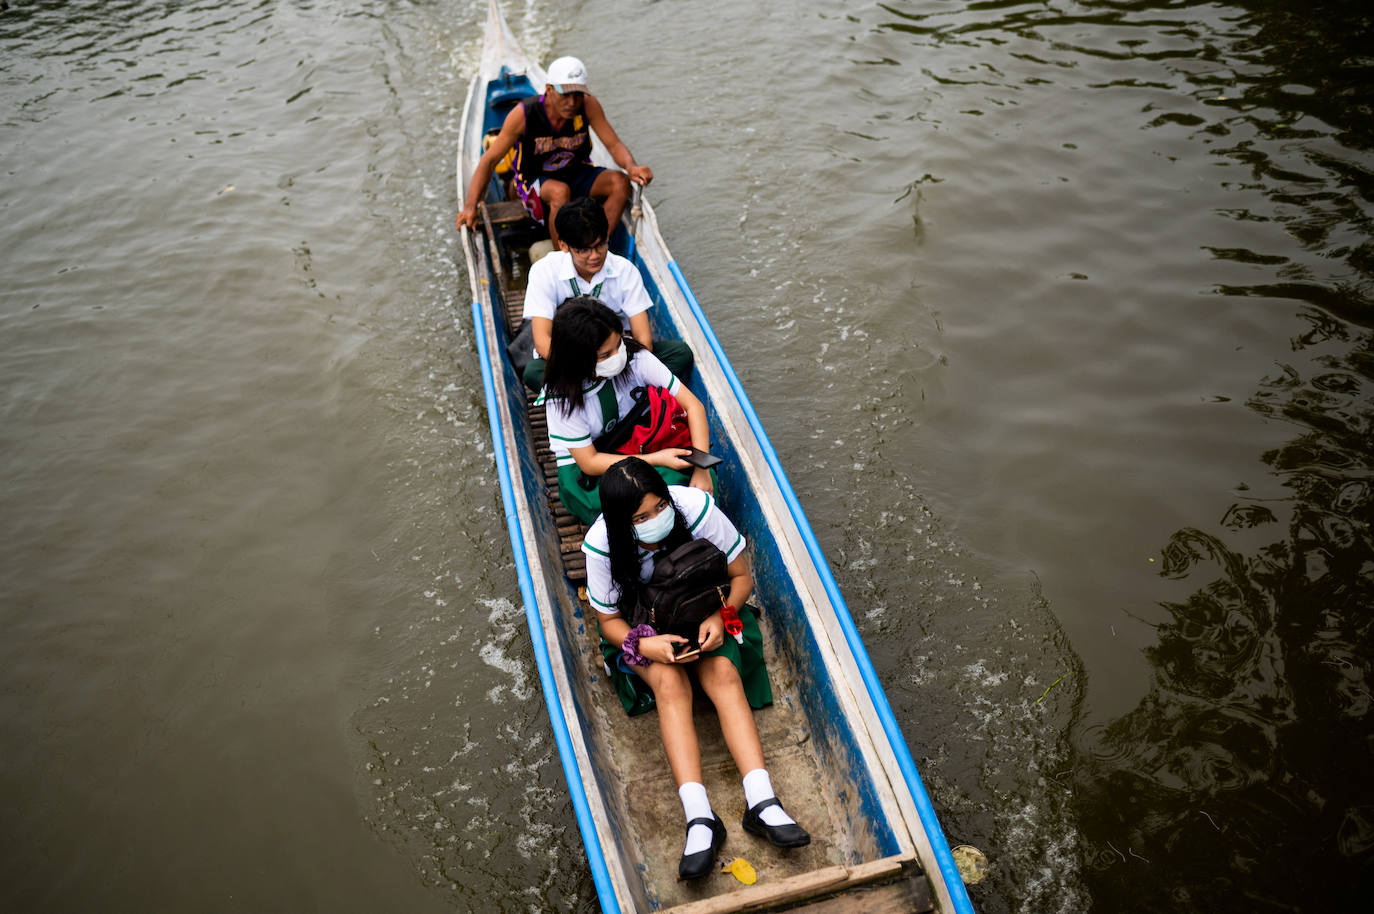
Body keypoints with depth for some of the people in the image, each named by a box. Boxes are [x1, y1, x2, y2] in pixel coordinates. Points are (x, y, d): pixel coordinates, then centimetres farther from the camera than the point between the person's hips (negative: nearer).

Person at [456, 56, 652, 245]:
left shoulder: (588, 105, -15)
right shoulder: (524, 114, -22)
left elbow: (614, 144, -11)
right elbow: (489, 160, -18)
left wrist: (631, 166, -35)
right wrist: (470, 206, -28)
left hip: (576, 174, 4)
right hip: (535, 182, -4)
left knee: (620, 182, -23)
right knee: (560, 191, -38)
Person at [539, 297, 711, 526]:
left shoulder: (635, 357, -16)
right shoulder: (561, 396, -22)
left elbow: (693, 405, -14)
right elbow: (589, 463, -18)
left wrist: (701, 469, -26)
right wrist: (656, 459, -28)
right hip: (582, 470, -3)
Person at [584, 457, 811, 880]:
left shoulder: (696, 508, -25)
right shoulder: (602, 544, -24)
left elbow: (742, 576, -11)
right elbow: (609, 620, -12)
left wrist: (719, 617, -29)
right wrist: (645, 645, -32)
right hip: (642, 630, -1)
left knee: (725, 673, -27)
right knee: (670, 683, -29)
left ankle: (762, 802, -35)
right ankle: (699, 817, -38)